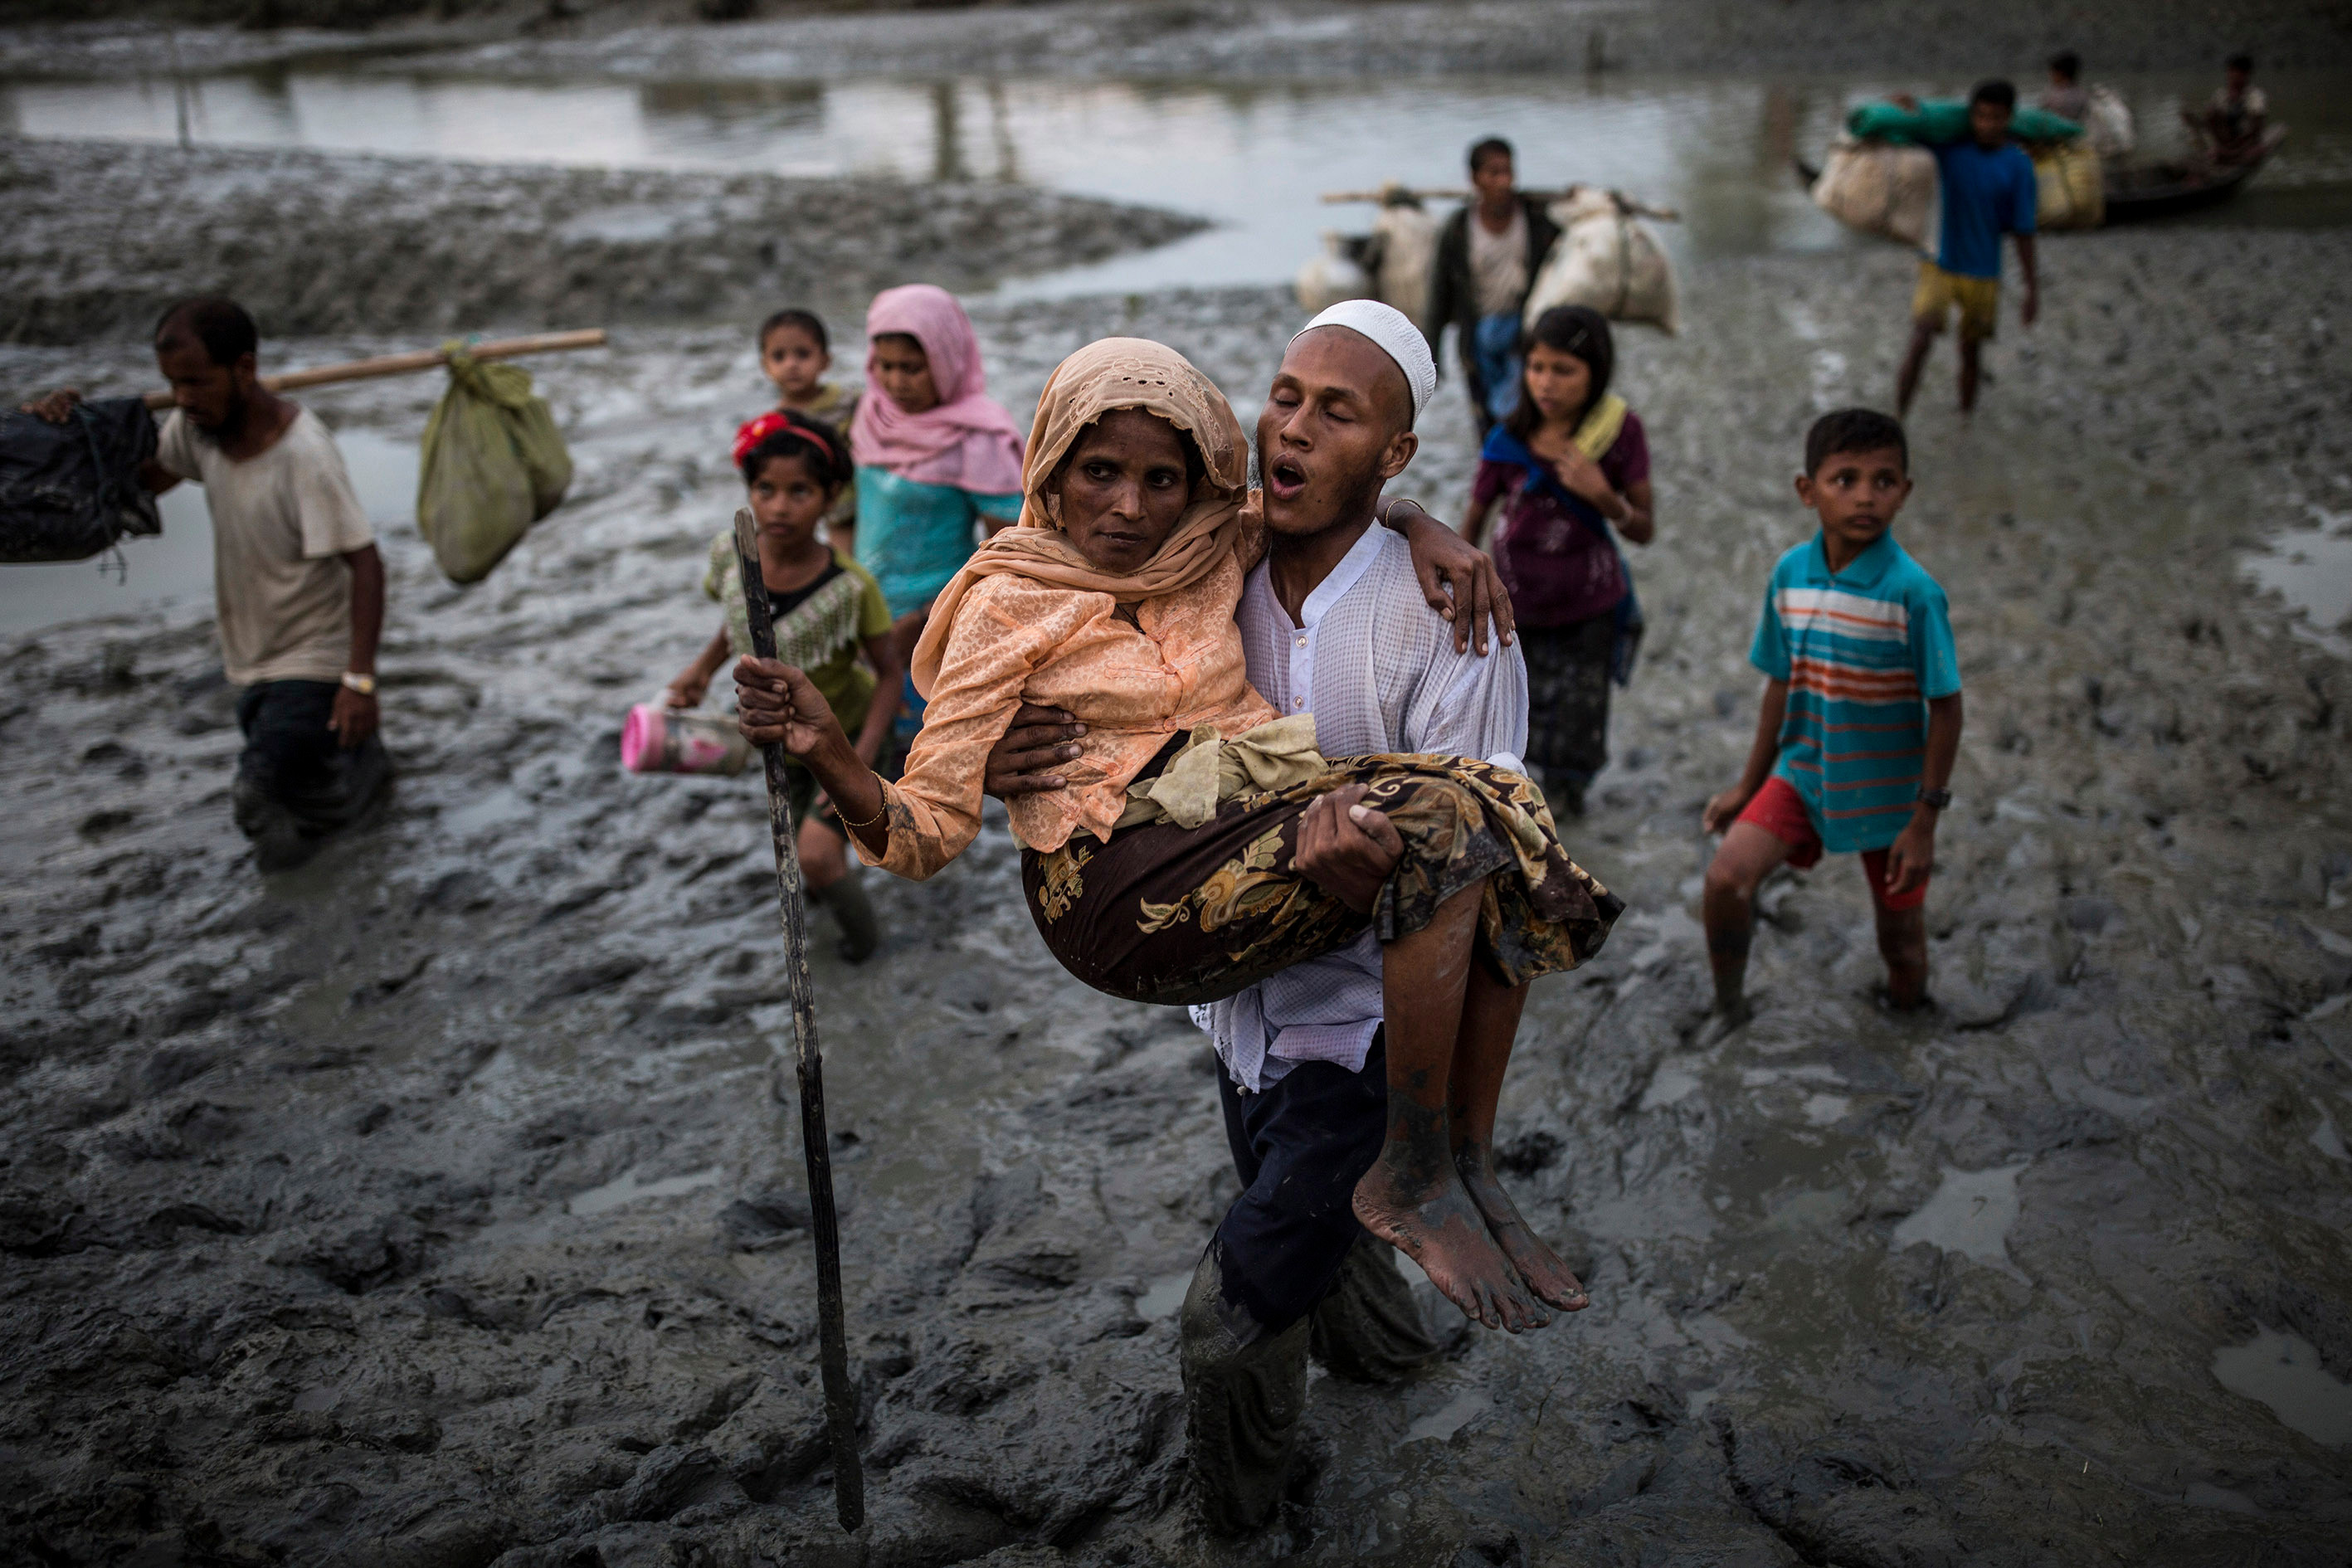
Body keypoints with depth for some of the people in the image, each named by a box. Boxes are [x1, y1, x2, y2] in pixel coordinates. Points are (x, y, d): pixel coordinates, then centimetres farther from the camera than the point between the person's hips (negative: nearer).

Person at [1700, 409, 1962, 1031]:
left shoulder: (1914, 592, -20)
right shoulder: (1790, 574, -6)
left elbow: (1946, 708, -14)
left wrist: (1925, 820, -14)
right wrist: (1749, 784, 11)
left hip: (1887, 790, -3)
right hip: (1804, 771, 3)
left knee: (1900, 935, 11)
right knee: (1727, 875, -16)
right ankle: (1728, 1012, 7)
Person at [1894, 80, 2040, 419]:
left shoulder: (2018, 166, -9)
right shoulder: (1949, 148, -5)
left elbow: (2024, 232, -6)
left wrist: (2032, 289, -6)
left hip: (1983, 275, 0)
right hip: (1939, 265, 0)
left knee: (1971, 351, 11)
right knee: (1920, 343, -17)